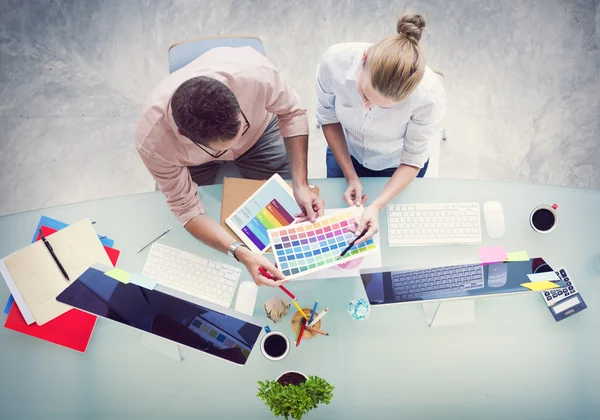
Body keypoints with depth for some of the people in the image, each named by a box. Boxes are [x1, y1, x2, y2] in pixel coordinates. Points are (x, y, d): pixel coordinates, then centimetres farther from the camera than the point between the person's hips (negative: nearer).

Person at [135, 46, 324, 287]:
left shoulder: (254, 71, -44)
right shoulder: (153, 143, -41)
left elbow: (291, 112, -23)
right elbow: (187, 209, -29)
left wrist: (301, 184, -33)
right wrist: (241, 253, -44)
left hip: (258, 131, 1)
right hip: (192, 158, 0)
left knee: (292, 211, 5)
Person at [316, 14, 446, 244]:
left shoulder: (429, 95, -40)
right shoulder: (335, 61, -36)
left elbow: (412, 160, -23)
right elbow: (328, 118, -16)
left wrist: (377, 206, -36)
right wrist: (351, 177, -15)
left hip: (396, 166, -1)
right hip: (345, 152, 2)